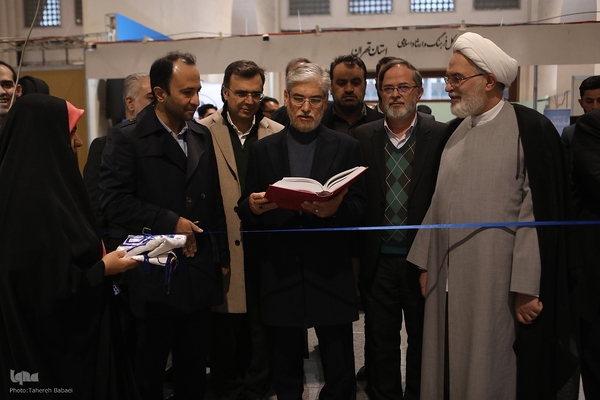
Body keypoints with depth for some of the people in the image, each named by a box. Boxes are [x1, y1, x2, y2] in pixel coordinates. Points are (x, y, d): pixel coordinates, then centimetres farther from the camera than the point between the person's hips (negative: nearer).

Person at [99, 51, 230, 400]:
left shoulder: (203, 136, 9)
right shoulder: (127, 138, -7)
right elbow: (114, 201, -16)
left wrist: (221, 255, 10)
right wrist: (170, 222, -16)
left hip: (199, 274, 5)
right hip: (154, 276, -4)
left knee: (195, 370, 17)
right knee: (149, 370, 13)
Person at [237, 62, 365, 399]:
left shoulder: (347, 147, 4)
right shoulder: (263, 149, 9)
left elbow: (359, 207, -2)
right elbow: (244, 211, 7)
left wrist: (335, 208, -23)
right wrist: (253, 206, -15)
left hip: (331, 274, -1)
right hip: (280, 274, 2)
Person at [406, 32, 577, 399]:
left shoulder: (531, 129, -9)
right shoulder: (454, 132, 10)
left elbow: (540, 211, -13)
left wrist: (527, 288, -15)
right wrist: (426, 264, 11)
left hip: (496, 280, -6)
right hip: (448, 278, 6)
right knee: (449, 367, 15)